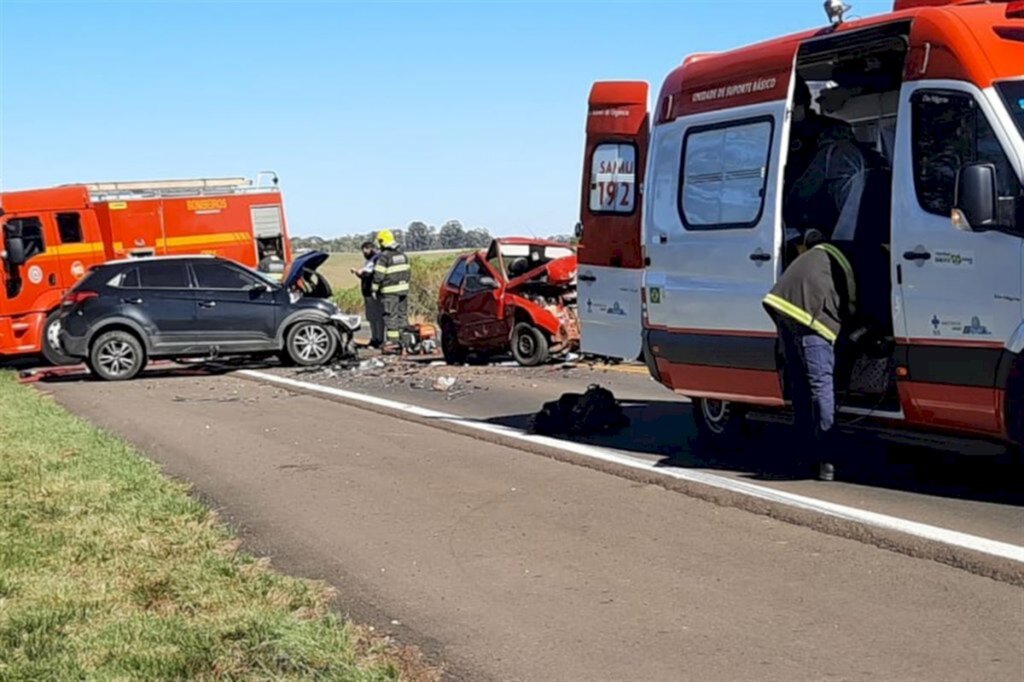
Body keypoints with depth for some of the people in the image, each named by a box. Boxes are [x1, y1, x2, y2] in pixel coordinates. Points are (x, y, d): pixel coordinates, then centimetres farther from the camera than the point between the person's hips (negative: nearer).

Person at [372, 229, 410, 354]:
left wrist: (374, 289, -4)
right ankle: (404, 340, 14)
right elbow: (407, 272, 16)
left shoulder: (384, 257, -13)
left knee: (391, 316, -5)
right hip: (403, 289, 7)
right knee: (402, 315, 11)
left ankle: (393, 342, -7)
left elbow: (378, 276, -14)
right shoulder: (403, 255, 10)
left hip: (389, 291, -7)